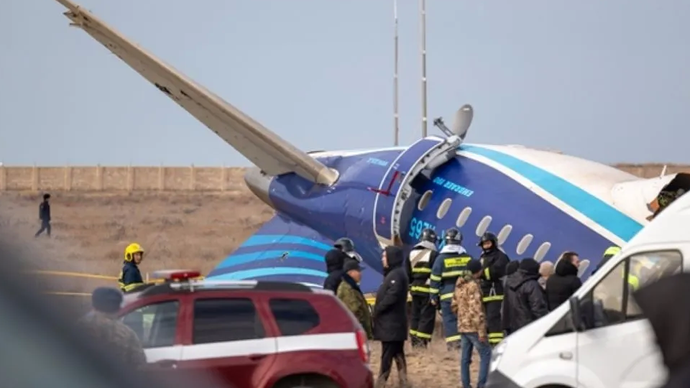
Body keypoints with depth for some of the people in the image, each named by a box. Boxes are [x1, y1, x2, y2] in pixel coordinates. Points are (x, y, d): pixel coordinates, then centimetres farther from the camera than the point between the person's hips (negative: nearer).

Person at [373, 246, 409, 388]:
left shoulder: (396, 275, -15)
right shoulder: (394, 273, 17)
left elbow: (391, 297, -24)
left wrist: (377, 309, -13)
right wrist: (378, 310, 7)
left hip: (391, 323, -10)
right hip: (395, 322, 10)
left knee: (387, 355, -7)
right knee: (398, 354, 10)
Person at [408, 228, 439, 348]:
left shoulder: (412, 253, 12)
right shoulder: (433, 254, -8)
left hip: (415, 289, 6)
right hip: (428, 290, -6)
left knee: (415, 315, 13)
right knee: (427, 316, -5)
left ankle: (414, 340, 15)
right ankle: (422, 341, -11)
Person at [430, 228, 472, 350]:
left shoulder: (441, 258, -3)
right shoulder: (468, 258, 6)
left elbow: (435, 279, -3)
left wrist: (434, 296, 3)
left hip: (447, 295, -3)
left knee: (449, 318, -1)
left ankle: (453, 343, -6)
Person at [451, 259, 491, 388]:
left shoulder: (459, 285, 11)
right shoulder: (473, 286, -15)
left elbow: (454, 306, 17)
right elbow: (476, 310, -20)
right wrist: (482, 331, -19)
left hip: (462, 326, 9)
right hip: (473, 327, -9)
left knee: (465, 357, 11)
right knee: (486, 354, -3)